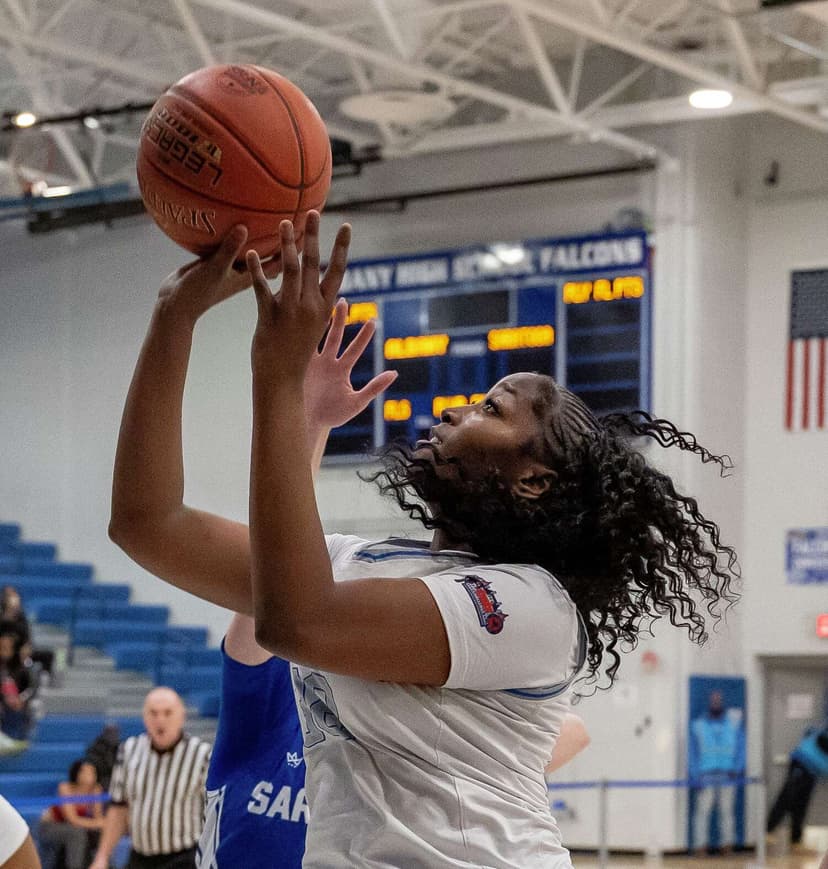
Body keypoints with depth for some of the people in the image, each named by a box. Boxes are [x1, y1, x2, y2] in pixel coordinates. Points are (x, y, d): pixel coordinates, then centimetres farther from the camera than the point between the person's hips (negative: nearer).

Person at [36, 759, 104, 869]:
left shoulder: (96, 789, -11)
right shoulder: (66, 788, -23)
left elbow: (98, 817, -12)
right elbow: (73, 820, -29)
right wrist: (97, 823, -37)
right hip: (48, 827, -6)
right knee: (77, 831, -33)